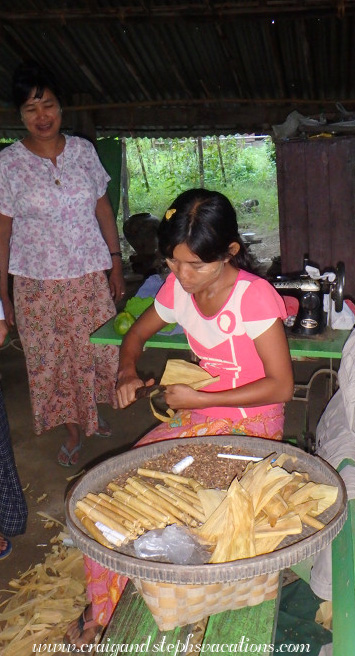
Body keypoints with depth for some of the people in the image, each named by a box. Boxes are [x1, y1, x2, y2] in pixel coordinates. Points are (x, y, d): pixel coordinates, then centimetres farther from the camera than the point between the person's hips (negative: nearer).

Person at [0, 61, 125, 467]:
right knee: (52, 360, 8)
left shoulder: (83, 150, 2)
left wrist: (115, 262, 5)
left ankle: (92, 415, 35)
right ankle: (73, 432, 27)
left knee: (95, 351, 9)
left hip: (90, 277, 2)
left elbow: (103, 209, 8)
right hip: (37, 284, -1)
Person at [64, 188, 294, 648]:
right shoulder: (177, 288, -5)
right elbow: (137, 334, 13)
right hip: (199, 417, 6)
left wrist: (200, 400, -20)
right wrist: (128, 373, -9)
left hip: (252, 422, -5)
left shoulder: (255, 298, -22)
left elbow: (281, 386, -19)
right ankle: (104, 608, 11)